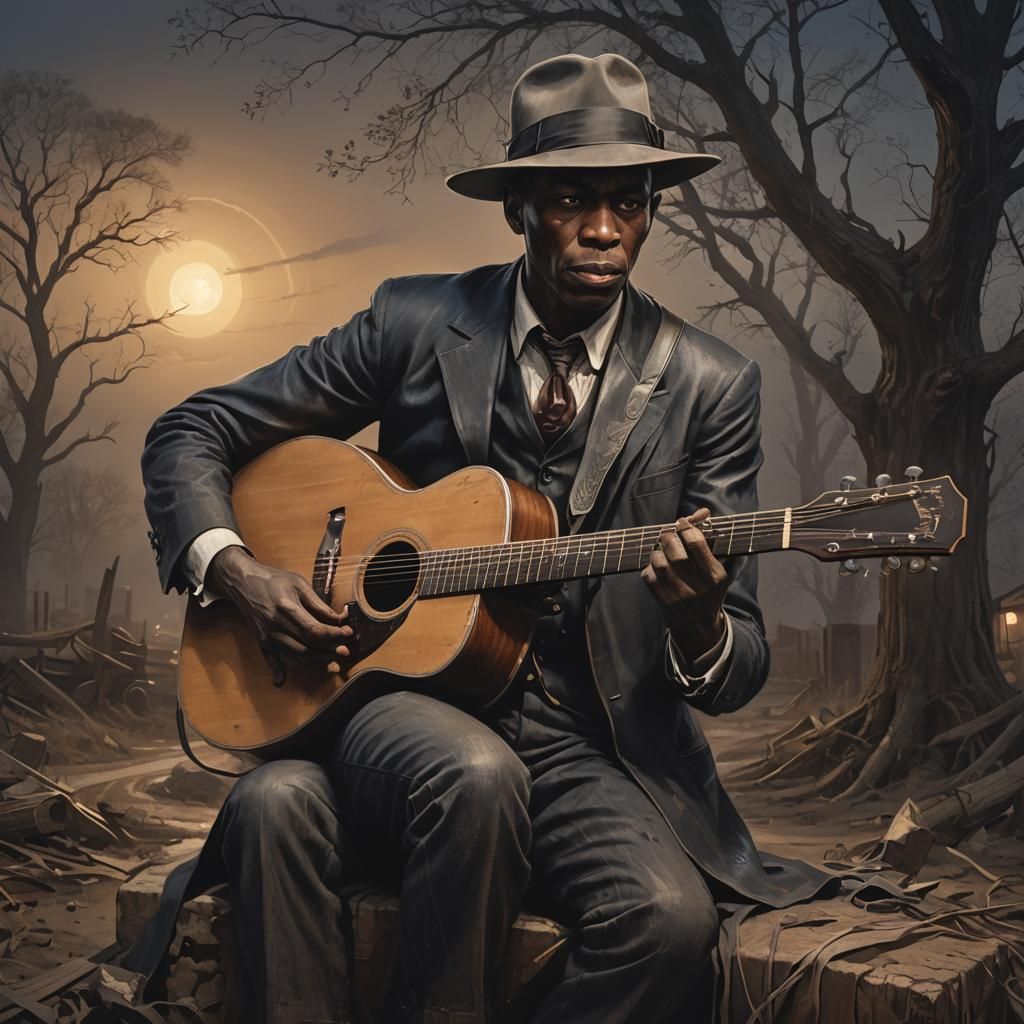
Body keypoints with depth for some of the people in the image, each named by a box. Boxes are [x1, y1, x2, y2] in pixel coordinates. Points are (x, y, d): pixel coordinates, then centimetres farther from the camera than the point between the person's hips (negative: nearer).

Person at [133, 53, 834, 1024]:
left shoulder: (708, 385, -1)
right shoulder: (416, 323, 0)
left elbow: (739, 667, -1)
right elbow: (191, 432, 8)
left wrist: (699, 626, -25)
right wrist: (233, 569, -10)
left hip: (592, 749, 0)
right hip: (406, 699, 0)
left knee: (671, 917, -29)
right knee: (275, 804, -33)